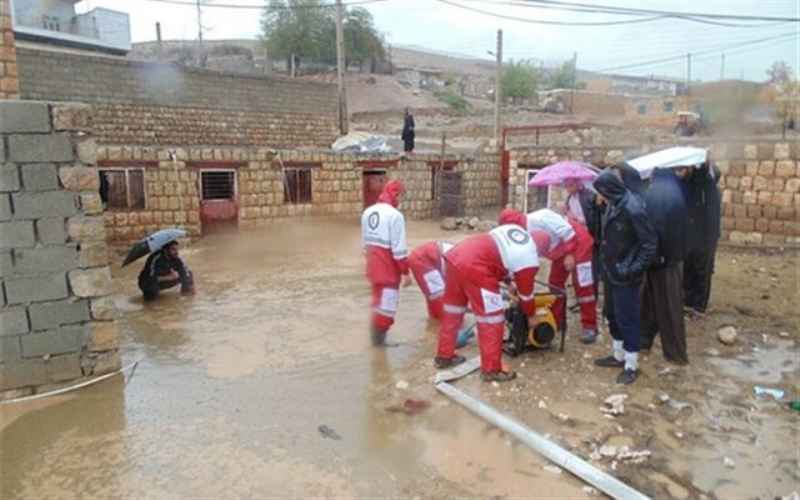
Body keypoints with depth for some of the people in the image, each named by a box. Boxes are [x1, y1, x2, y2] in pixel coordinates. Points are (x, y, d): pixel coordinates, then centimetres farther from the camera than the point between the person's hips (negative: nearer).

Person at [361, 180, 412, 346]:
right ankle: (379, 337, 13)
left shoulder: (367, 212, 9)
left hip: (373, 266, 8)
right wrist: (406, 272, -13)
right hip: (388, 268, -8)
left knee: (378, 299, 22)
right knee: (387, 303, 4)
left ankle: (376, 333, 33)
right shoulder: (394, 215, -17)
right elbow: (399, 248, -18)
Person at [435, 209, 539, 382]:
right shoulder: (529, 260, 6)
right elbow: (526, 292, 15)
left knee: (453, 310, 22)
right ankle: (492, 369, 14)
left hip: (456, 254, 9)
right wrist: (531, 315, 36)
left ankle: (444, 356, 37)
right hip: (475, 268, -8)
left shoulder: (513, 227, 22)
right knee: (492, 319, 6)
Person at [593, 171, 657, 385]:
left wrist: (635, 269, -22)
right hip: (610, 271, 9)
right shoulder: (613, 205, 4)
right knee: (612, 315, 19)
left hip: (625, 275, -9)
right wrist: (605, 263, 12)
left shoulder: (633, 209, -23)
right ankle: (618, 355, 35)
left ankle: (631, 366, 14)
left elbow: (650, 243, -20)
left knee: (627, 318, 1)